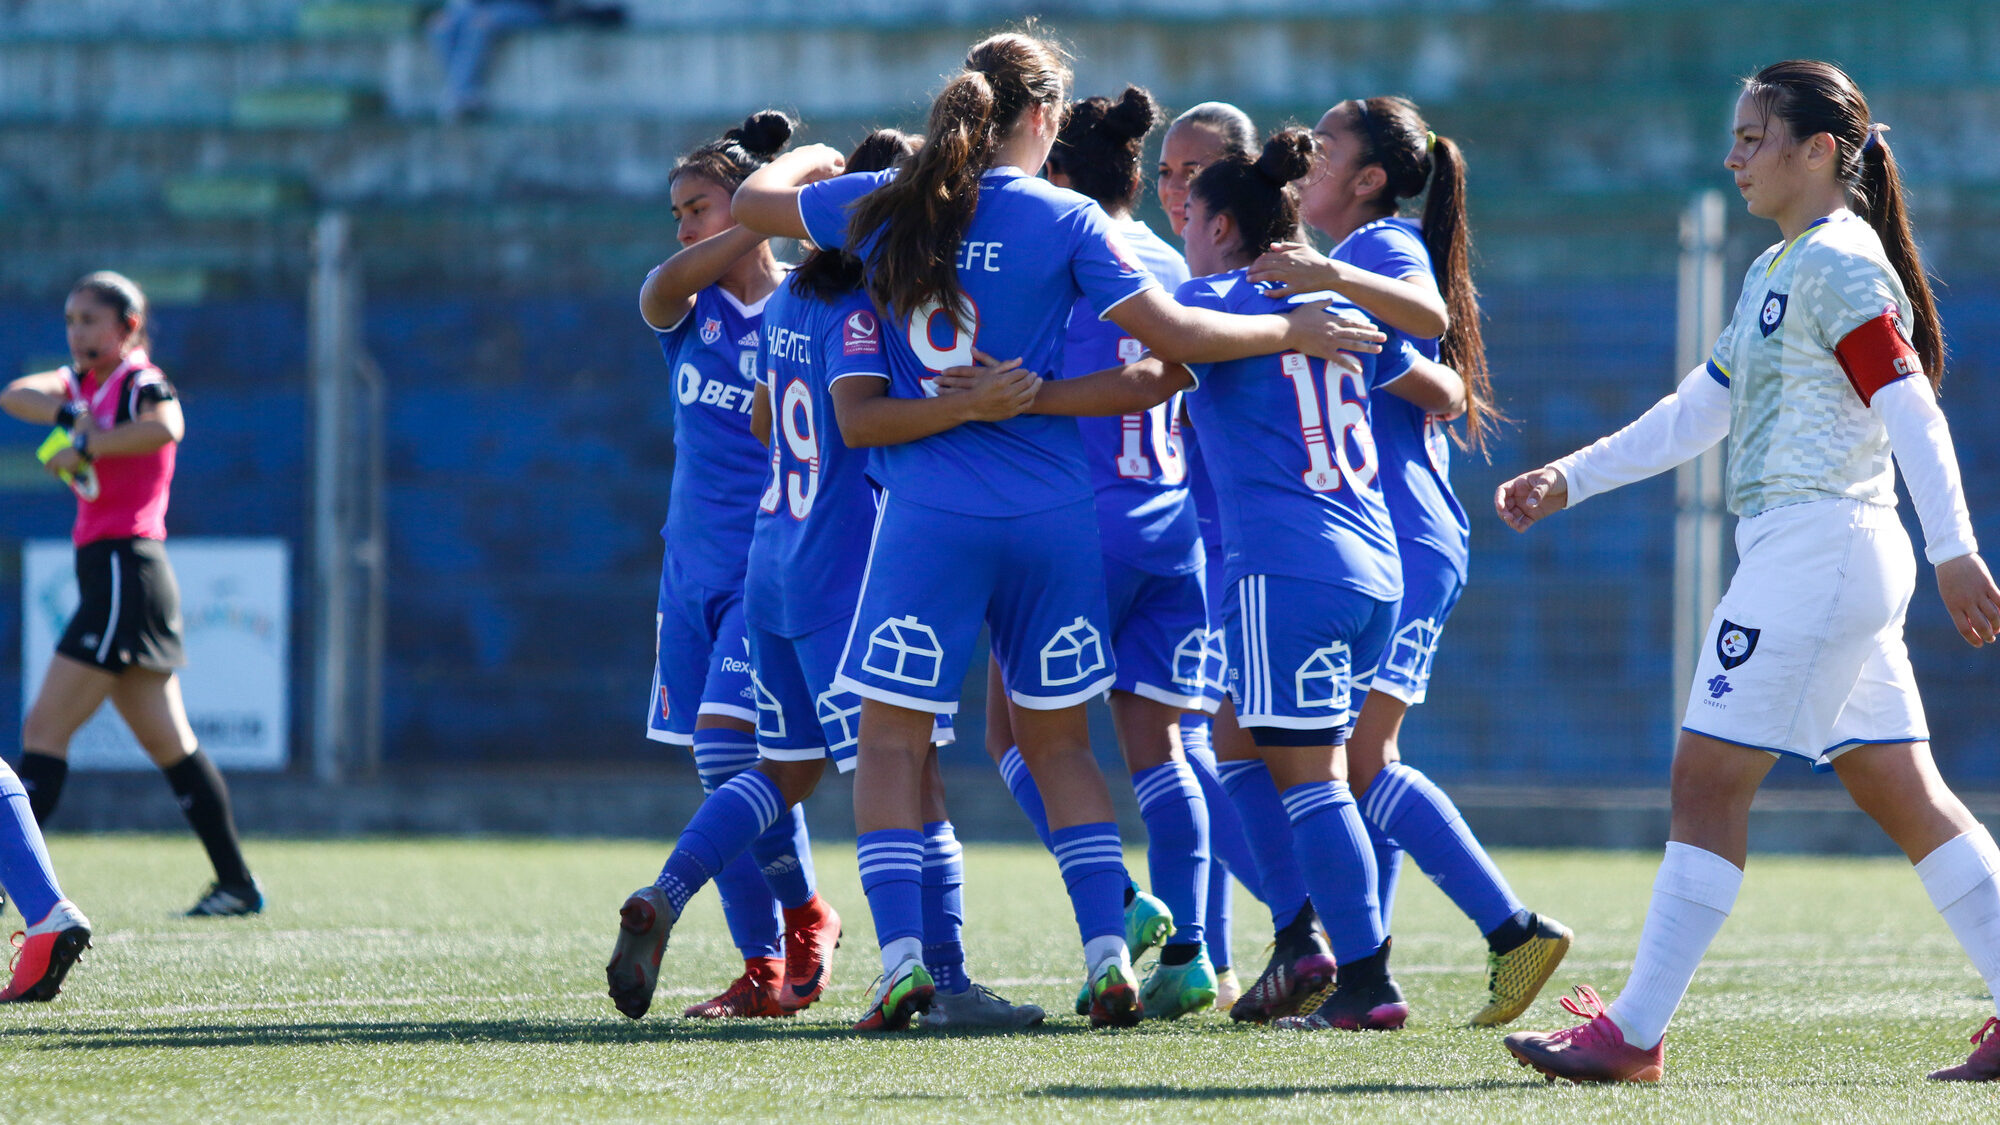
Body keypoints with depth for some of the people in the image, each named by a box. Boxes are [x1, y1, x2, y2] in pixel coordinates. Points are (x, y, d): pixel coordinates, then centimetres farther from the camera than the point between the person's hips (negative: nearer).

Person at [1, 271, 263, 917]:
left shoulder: (140, 382, -7)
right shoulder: (84, 383, 18)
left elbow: (166, 427, -30)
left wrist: (87, 447, -21)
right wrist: (70, 418, -15)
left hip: (126, 568, -9)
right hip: (103, 569, 9)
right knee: (169, 746, 11)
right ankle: (237, 884, 14)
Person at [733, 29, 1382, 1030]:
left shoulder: (887, 204, 2)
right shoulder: (1064, 221, -3)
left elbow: (754, 201, 17)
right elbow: (1171, 334, -5)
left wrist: (810, 159, 37)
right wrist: (1291, 331, 7)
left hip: (929, 514, -1)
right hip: (1051, 510, 1)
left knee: (892, 739, 4)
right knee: (1059, 742, 13)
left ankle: (901, 956, -10)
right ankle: (1108, 955, 4)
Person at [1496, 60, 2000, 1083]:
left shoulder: (1840, 263, -10)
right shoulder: (1775, 271, 20)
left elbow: (1911, 410, -18)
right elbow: (1696, 412, 25)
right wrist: (1566, 480, 20)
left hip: (1818, 546, -10)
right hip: (1804, 550, 10)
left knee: (1707, 779, -8)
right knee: (1905, 796, 8)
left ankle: (1633, 1036, -6)